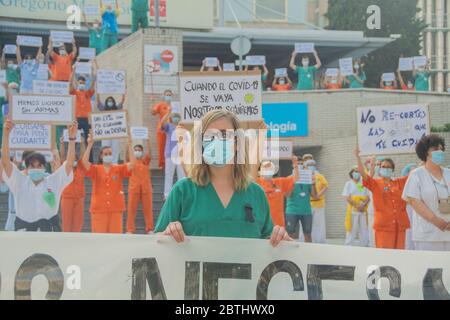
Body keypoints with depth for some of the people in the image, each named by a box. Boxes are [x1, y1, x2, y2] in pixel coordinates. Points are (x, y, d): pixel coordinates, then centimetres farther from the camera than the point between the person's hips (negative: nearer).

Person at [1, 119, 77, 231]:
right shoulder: (20, 182, 1)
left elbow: (69, 163, -7)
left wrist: (72, 138, -19)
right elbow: (5, 162, -9)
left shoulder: (53, 181, 1)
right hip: (24, 228, 0)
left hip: (48, 228, 0)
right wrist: (6, 134, -20)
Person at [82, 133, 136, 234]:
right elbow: (85, 162, -12)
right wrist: (90, 145, -17)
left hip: (116, 208, 1)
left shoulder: (119, 169, 7)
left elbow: (132, 163, -6)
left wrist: (130, 146, -14)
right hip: (99, 208, -1)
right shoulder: (96, 169, 5)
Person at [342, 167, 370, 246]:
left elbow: (368, 197, 8)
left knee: (364, 229, 5)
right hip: (353, 210, -4)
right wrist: (357, 205, -15)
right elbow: (347, 198, -6)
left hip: (363, 210, 4)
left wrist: (363, 204, -12)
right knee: (352, 230, -6)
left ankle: (364, 246, 13)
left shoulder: (363, 184, 14)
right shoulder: (349, 184, 4)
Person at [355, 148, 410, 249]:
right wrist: (358, 157, -15)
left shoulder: (400, 183, 15)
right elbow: (362, 172, -6)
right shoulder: (375, 183, 5)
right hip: (383, 225, -3)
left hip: (400, 225, 3)